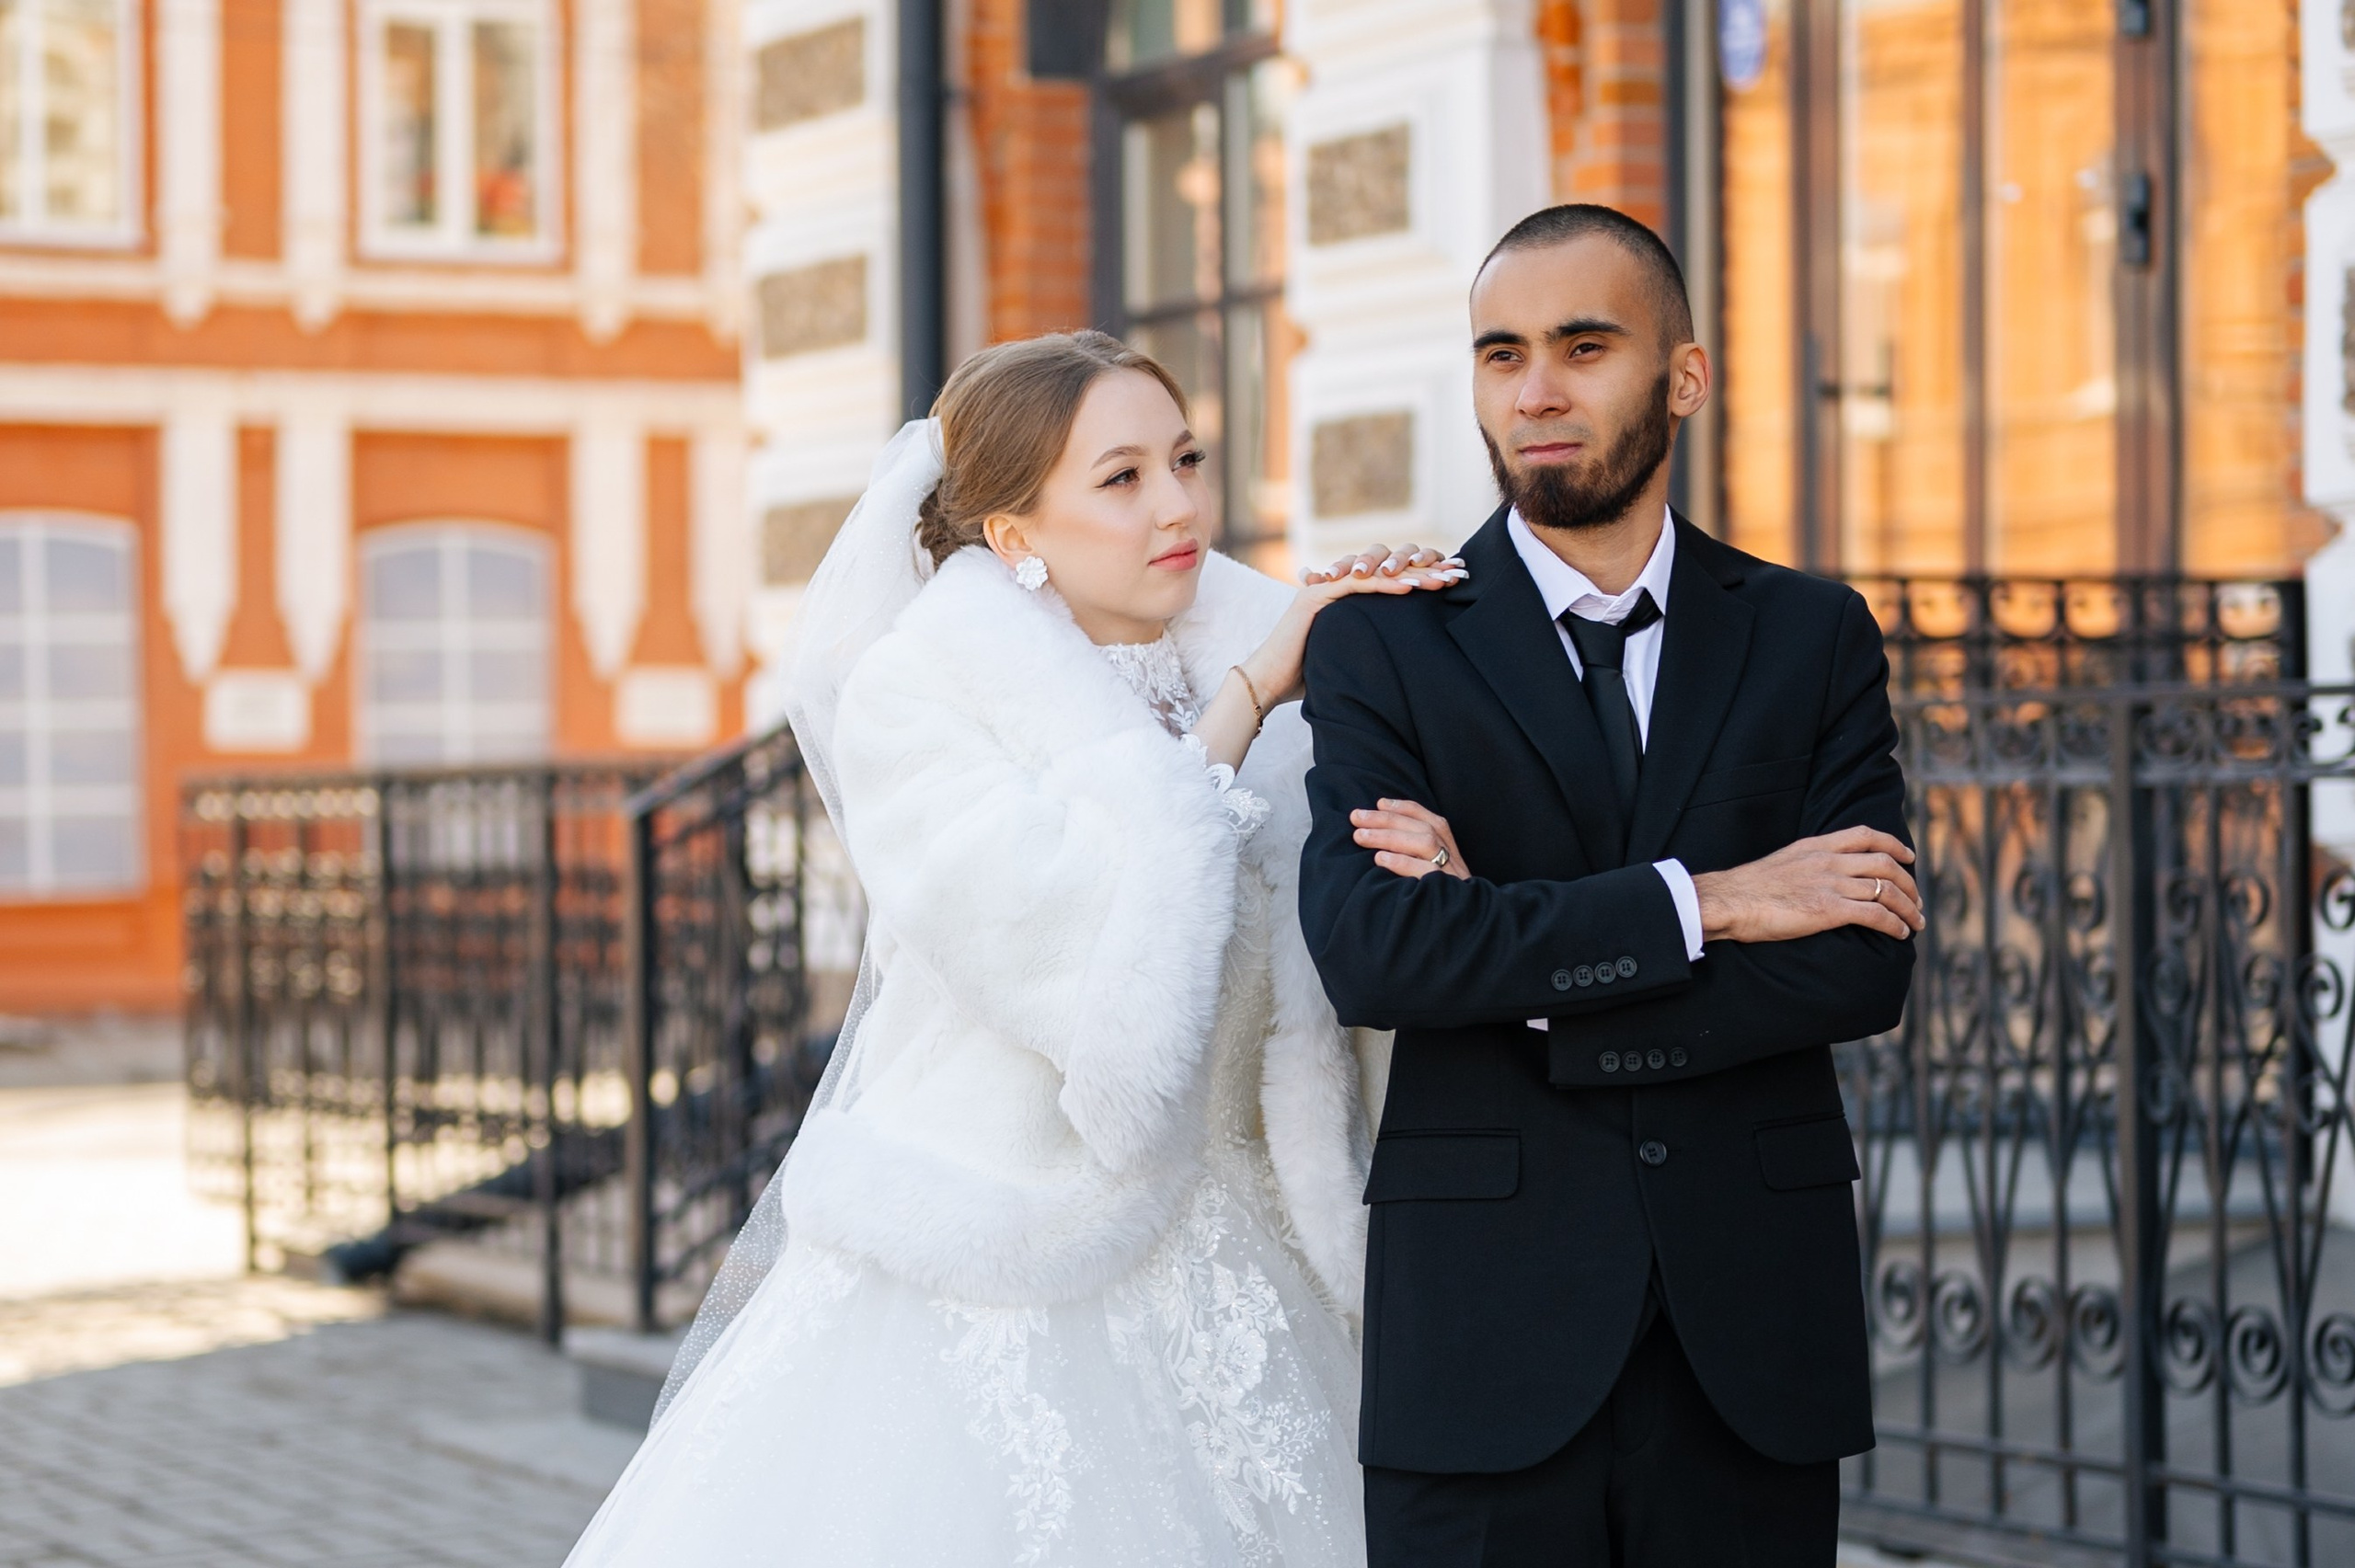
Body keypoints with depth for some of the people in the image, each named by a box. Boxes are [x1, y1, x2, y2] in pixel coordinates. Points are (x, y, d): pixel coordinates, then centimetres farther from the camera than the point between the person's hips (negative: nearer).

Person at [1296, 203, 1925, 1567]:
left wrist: (1524, 983, -10)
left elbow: (1866, 969, -5)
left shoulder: (1812, 637, 8)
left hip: (1754, 1339, 2)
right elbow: (1366, 948, -13)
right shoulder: (1382, 643, 3)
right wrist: (1703, 901, -13)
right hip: (1489, 1342, -1)